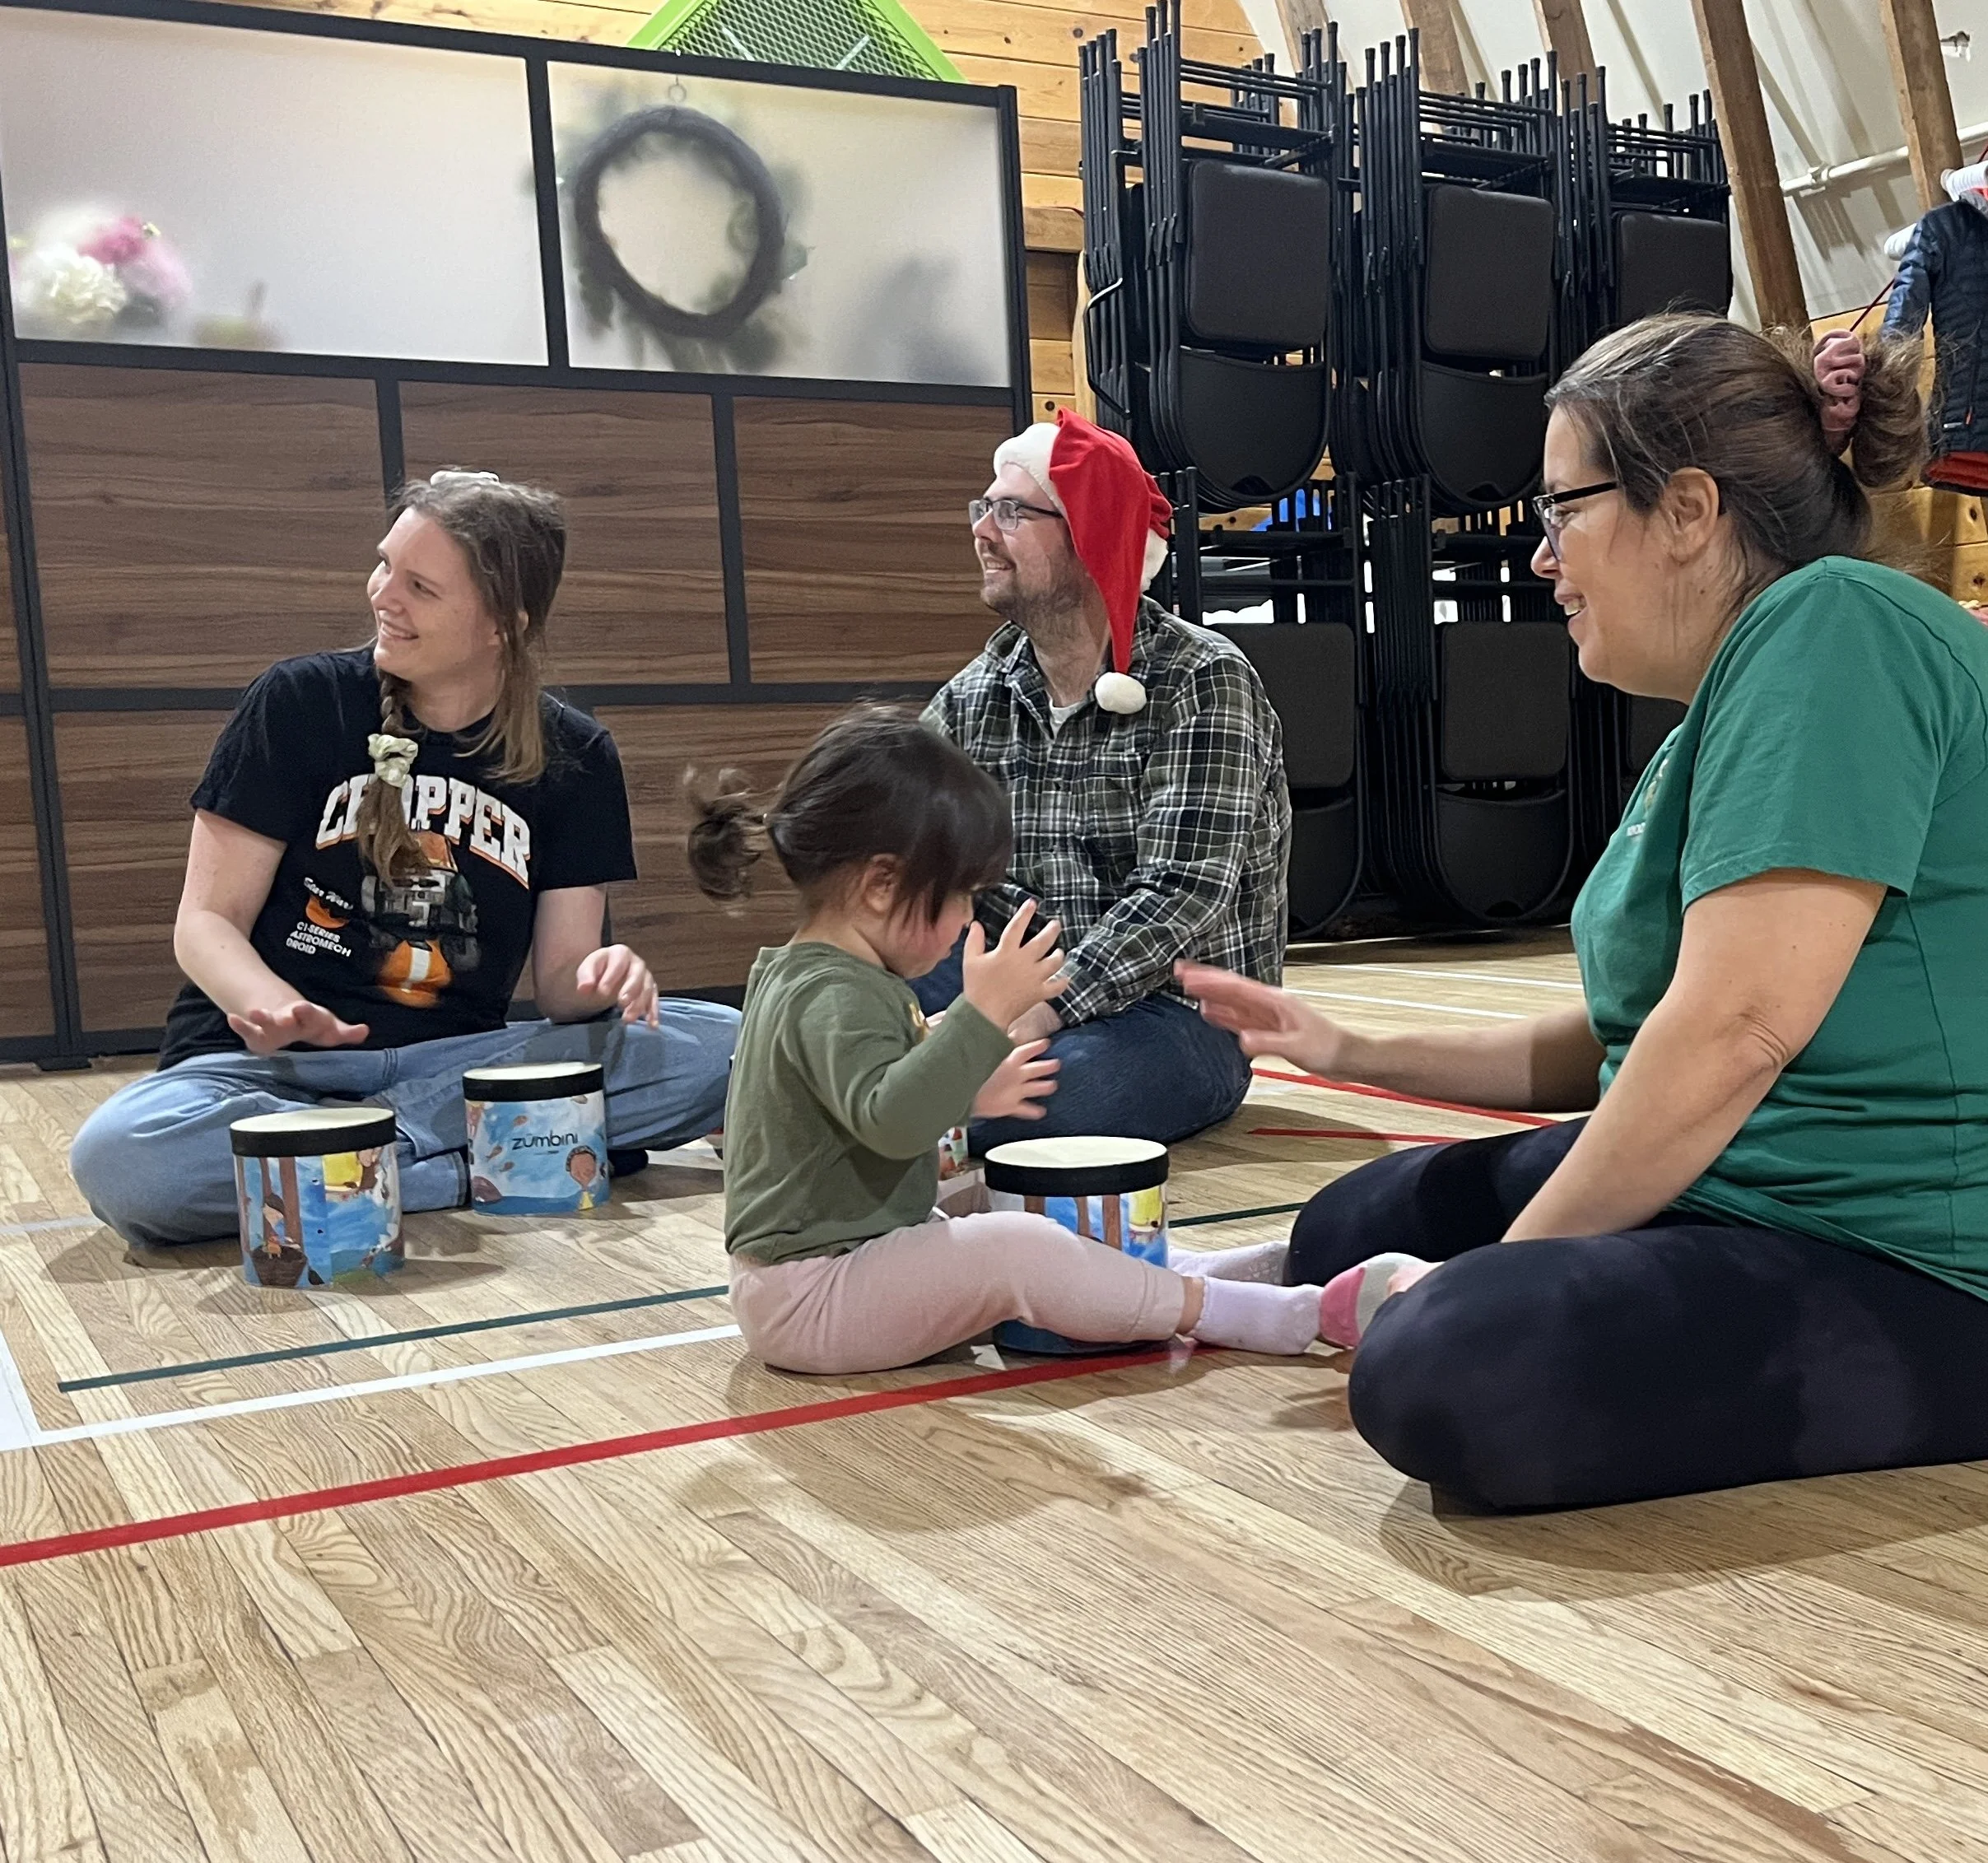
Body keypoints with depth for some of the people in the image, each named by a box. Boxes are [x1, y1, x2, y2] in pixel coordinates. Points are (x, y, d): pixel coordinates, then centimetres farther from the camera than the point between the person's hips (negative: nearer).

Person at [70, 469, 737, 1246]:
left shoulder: (573, 760, 3)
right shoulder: (300, 702, -3)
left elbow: (559, 978, 2)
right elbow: (207, 922, -4)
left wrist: (600, 977, -23)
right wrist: (276, 1007, -26)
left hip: (457, 1065, 2)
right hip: (274, 1065, -2)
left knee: (720, 1046, -22)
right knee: (119, 1157, -36)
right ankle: (500, 1167, -26)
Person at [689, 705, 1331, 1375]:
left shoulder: (805, 976, 12)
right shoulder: (836, 996, -22)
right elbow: (889, 1122, -39)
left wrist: (965, 1094, 21)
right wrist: (985, 1013, -38)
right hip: (808, 1301, -11)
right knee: (1018, 1250, -23)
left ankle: (1189, 1272, 13)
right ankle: (1214, 1309, -12)